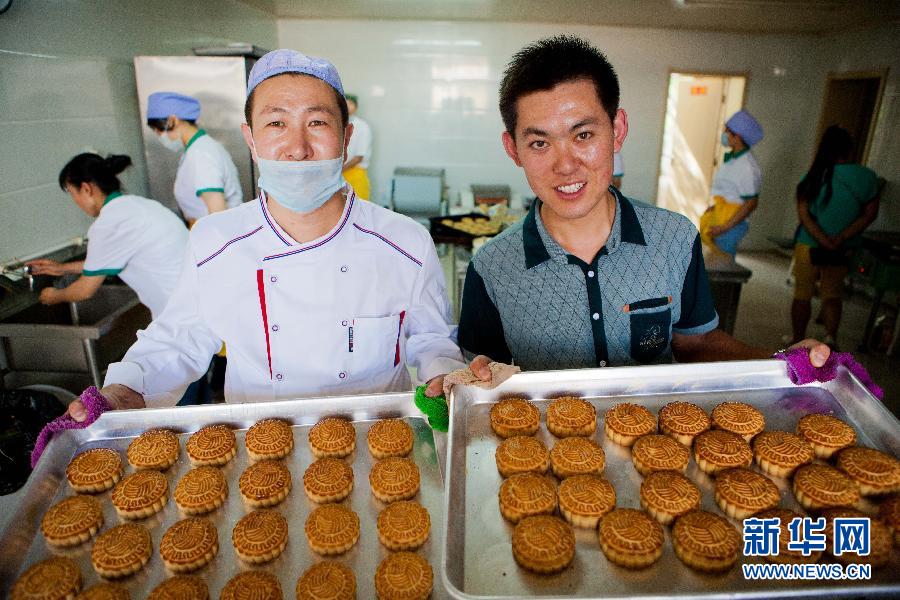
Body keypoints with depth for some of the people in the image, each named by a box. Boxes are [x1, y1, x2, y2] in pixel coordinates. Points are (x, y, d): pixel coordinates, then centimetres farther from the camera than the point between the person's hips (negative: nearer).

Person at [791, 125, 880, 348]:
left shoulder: (813, 176, -9)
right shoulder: (867, 177, -4)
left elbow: (804, 214, -15)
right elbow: (870, 213, -6)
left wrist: (825, 242, -16)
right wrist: (840, 239, -12)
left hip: (809, 245, -2)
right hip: (843, 249, 2)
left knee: (803, 294, 11)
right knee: (832, 294, 17)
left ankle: (798, 341, 21)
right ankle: (830, 336, -2)